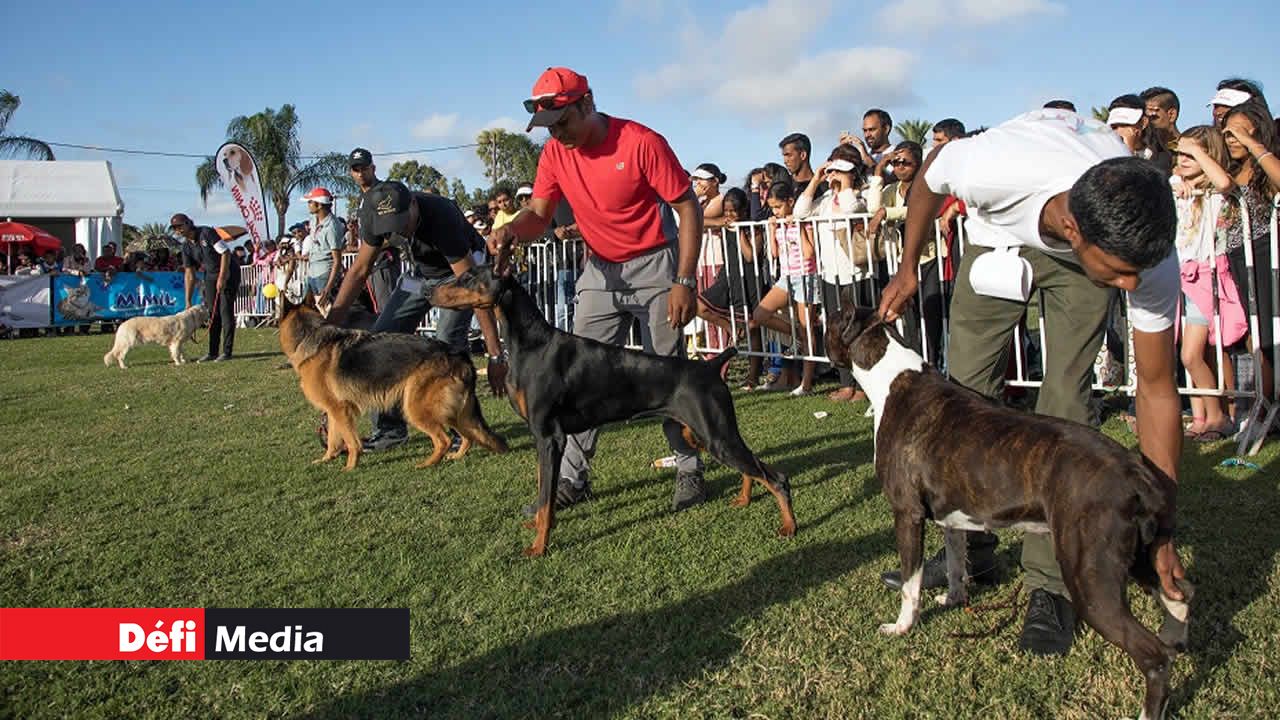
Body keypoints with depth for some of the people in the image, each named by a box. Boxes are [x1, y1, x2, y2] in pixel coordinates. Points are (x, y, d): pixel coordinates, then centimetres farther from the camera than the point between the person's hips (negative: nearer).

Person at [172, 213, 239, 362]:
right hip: (210, 276, 7)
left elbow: (226, 252, -19)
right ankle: (212, 352, 11)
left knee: (226, 311, -9)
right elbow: (189, 274, 4)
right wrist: (188, 301, 0)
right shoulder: (186, 246, 3)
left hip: (228, 273, -7)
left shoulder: (206, 233, -16)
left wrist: (222, 278, -22)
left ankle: (227, 351, -5)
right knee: (212, 313, 5)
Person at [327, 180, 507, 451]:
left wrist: (496, 355, -43)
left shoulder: (441, 218, -39)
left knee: (447, 344, -25)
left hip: (455, 275, -6)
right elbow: (360, 270, -6)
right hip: (420, 274, 6)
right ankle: (390, 428, 9)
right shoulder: (377, 216, -21)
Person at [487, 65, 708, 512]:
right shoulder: (555, 153, -4)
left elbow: (688, 208, -15)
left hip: (653, 267, -4)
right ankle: (572, 478, 9)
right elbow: (539, 215, -1)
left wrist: (685, 282, -19)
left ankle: (689, 470, 16)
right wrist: (511, 230, -26)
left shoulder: (641, 143, -19)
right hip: (599, 272, 5)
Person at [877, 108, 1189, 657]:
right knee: (966, 389, -2)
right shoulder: (992, 168, -44)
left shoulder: (1145, 253, -37)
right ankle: (969, 548, 14)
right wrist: (908, 271, -4)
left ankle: (1051, 585, -3)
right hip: (1000, 233, 1)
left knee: (1064, 398, -14)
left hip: (1078, 259, -1)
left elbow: (1157, 390, -25)